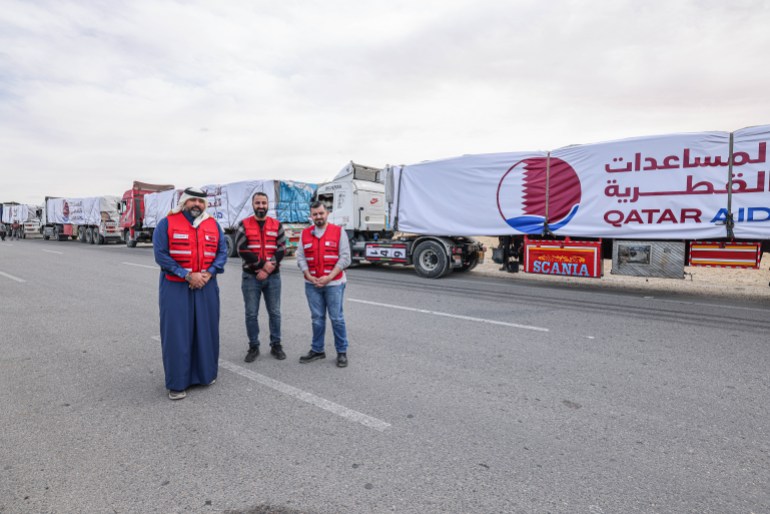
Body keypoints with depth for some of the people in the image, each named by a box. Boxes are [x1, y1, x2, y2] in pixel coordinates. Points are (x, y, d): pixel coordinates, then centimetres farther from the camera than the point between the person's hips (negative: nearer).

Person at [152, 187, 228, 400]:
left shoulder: (213, 225, 8)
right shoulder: (167, 223, -4)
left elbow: (222, 252, 5)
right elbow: (161, 254, -10)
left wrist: (208, 273, -12)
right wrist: (188, 276, -16)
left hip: (206, 286, 4)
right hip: (175, 287, -3)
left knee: (206, 330, 11)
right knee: (176, 333, 0)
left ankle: (205, 374, 27)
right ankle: (176, 383, 11)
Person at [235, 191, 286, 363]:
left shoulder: (277, 225, 6)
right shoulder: (243, 225, 1)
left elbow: (281, 250, 0)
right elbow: (242, 250, -8)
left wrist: (268, 269, -11)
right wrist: (262, 264, -14)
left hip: (273, 276, 1)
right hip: (250, 277, -1)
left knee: (274, 312, 7)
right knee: (251, 314, 5)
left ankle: (276, 345, 20)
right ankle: (253, 347, 17)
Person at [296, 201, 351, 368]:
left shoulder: (339, 232, -1)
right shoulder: (305, 234, 9)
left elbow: (345, 258, -6)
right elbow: (301, 258, 6)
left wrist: (329, 277, -13)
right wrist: (310, 277, -7)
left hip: (334, 283, -3)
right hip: (312, 284, 3)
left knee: (337, 318, 2)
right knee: (317, 319, 11)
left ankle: (342, 352, 13)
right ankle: (317, 350, 23)